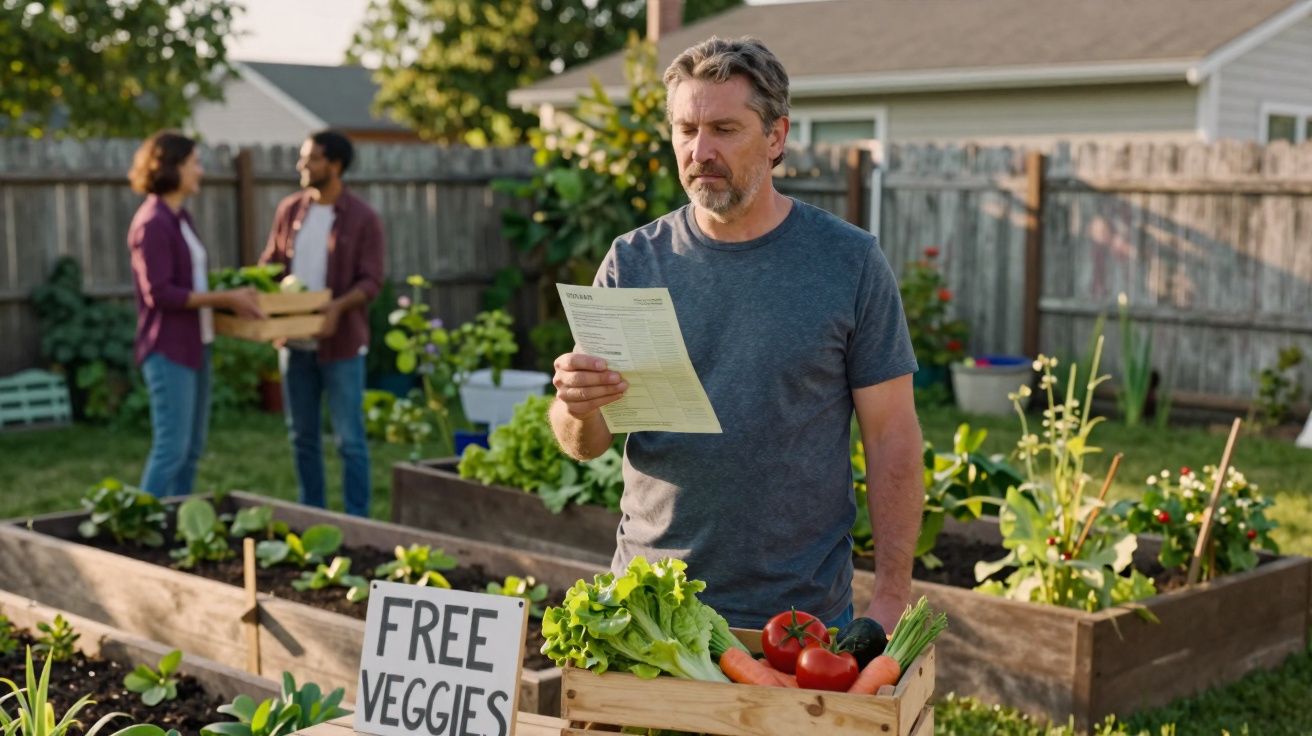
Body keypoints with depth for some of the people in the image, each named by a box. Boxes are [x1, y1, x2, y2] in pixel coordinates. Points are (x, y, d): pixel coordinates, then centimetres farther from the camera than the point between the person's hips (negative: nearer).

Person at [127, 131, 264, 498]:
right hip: (168, 351, -10)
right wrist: (224, 299, -19)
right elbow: (159, 293, -21)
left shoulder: (180, 219, 13)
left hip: (194, 346, 10)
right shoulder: (153, 223, -15)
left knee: (191, 448, 13)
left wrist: (229, 292, 7)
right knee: (171, 447, -6)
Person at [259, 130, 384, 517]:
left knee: (349, 440, 0)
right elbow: (270, 263, 14)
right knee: (302, 437, 13)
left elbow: (370, 281, -10)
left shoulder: (363, 218, -7)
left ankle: (356, 521, 8)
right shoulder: (289, 209, 7)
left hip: (341, 344, -5)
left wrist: (338, 306, -27)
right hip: (294, 342, 5)